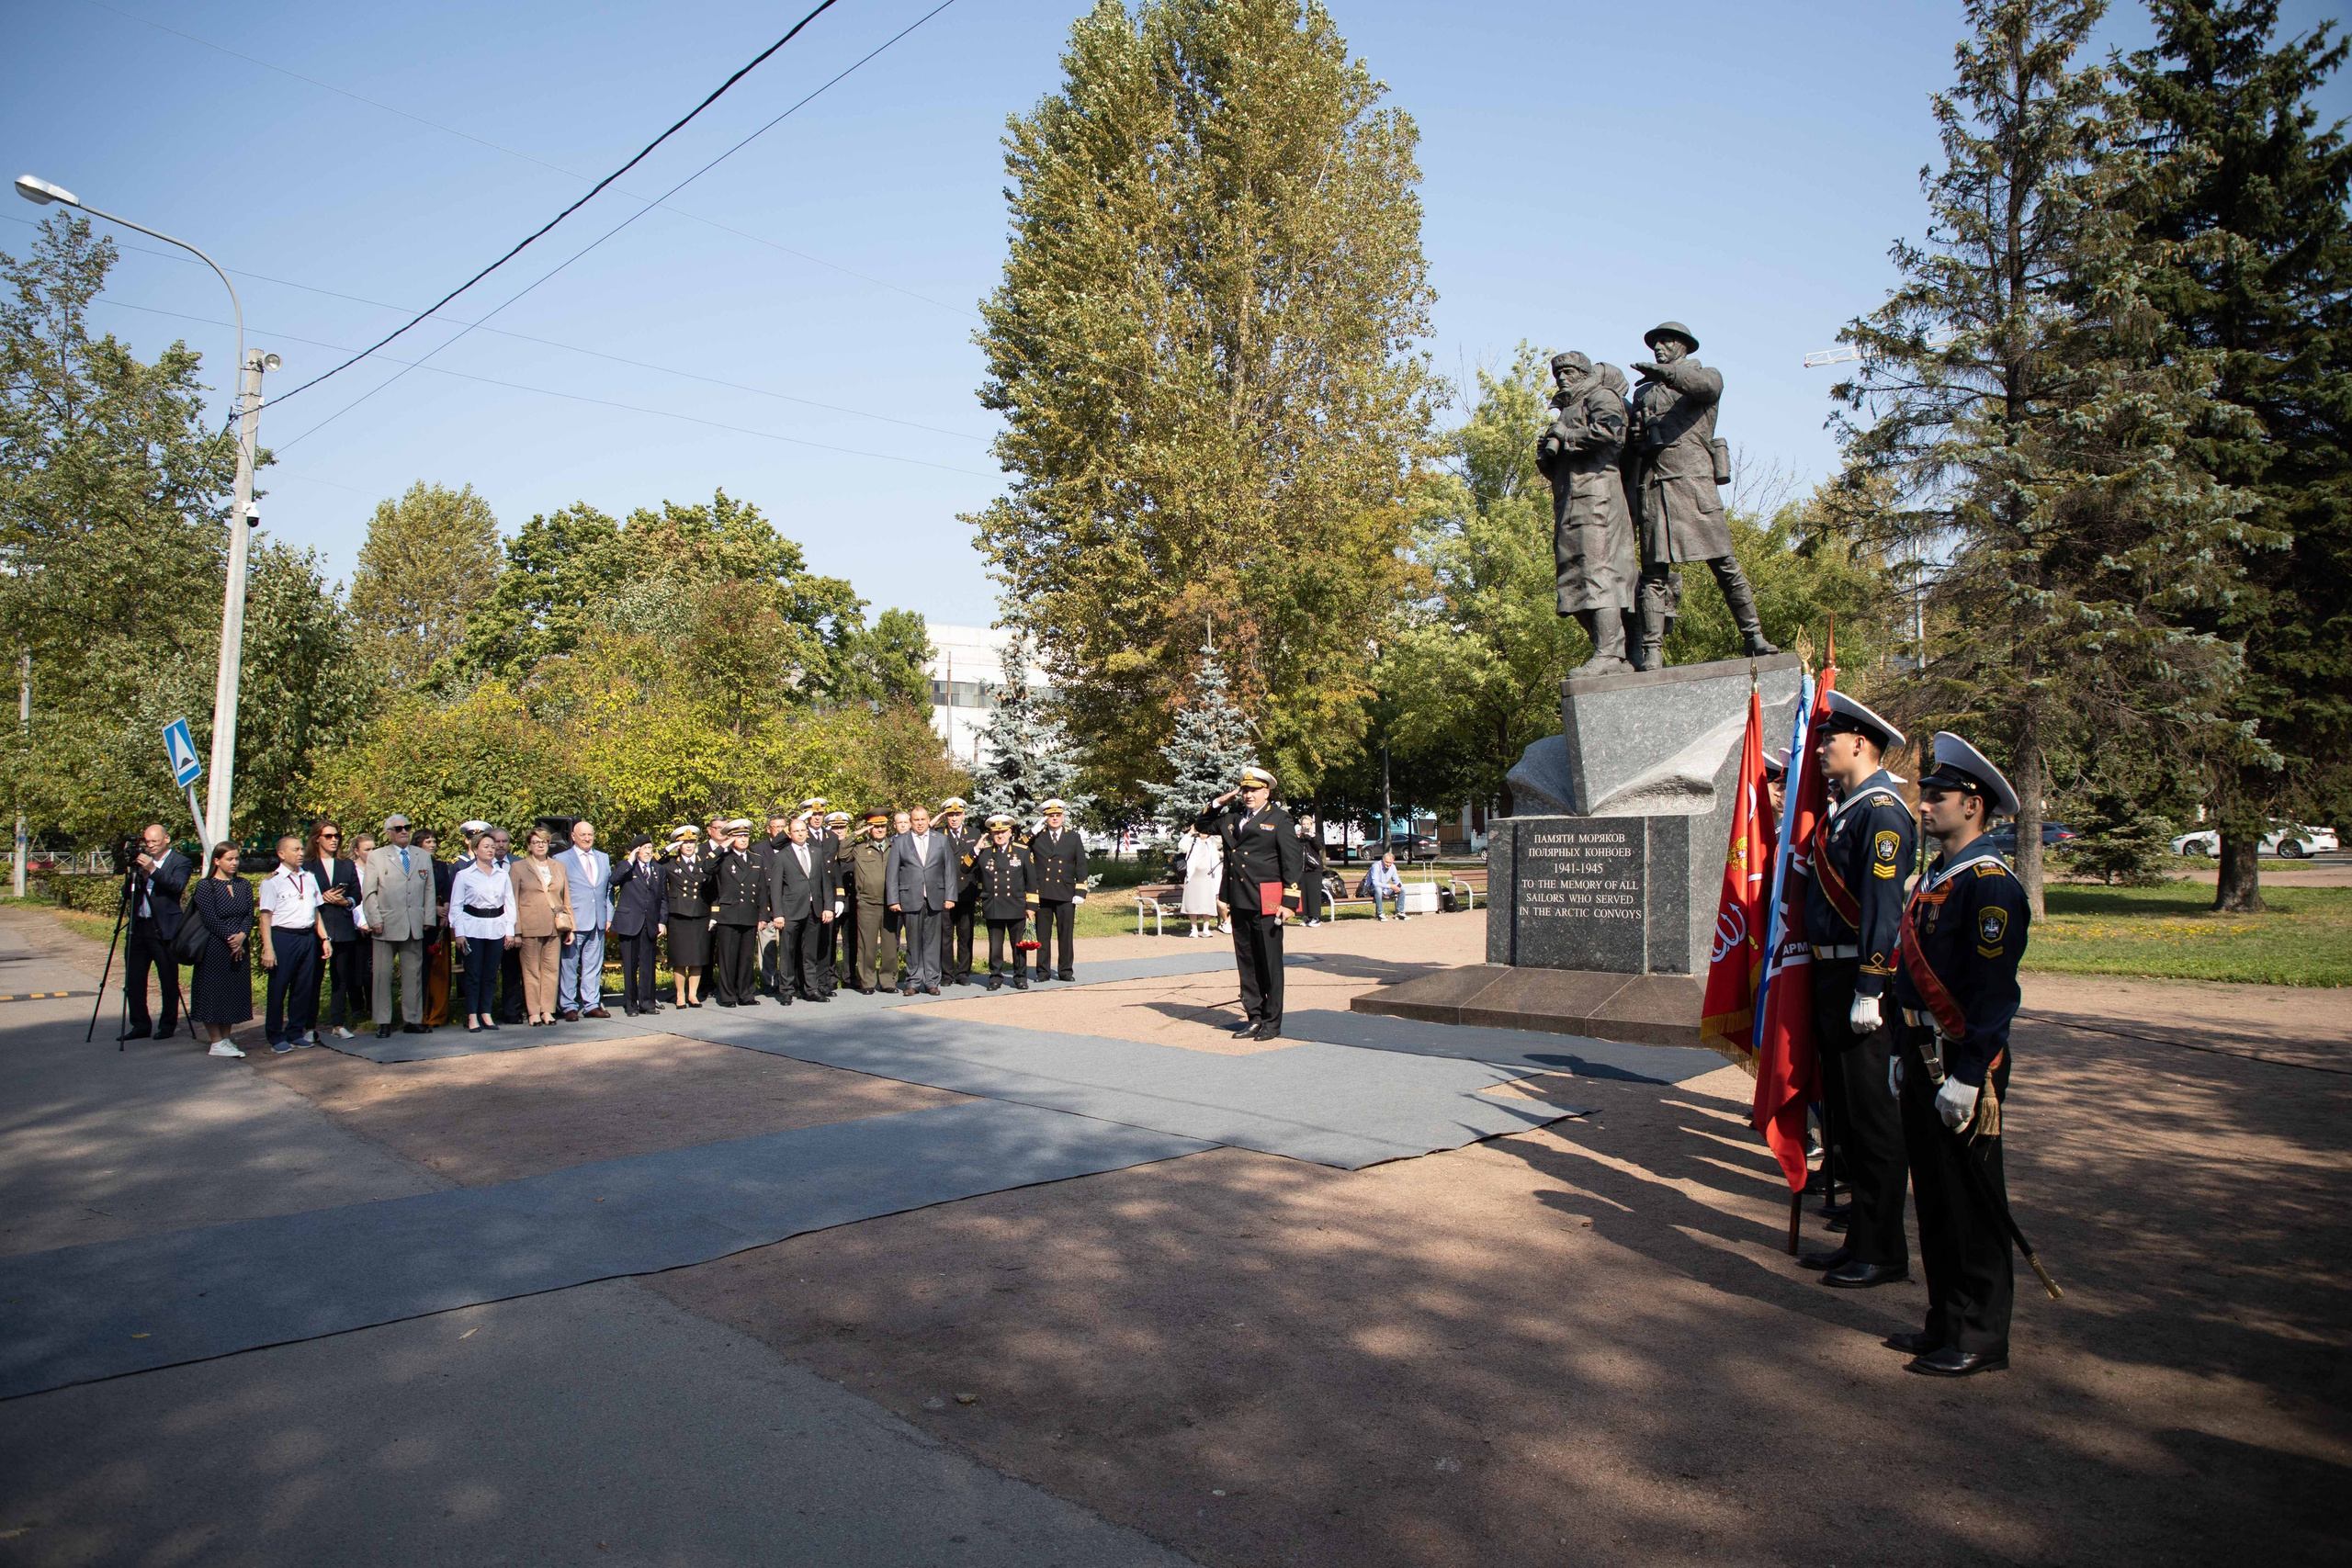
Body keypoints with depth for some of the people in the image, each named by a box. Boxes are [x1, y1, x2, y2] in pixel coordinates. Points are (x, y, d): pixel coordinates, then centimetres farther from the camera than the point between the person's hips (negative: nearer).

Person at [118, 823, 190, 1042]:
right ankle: (140, 1025, 18)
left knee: (168, 981, 1)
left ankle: (168, 1025, 11)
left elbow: (178, 886, -20)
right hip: (138, 927, 6)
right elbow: (129, 889, 11)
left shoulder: (180, 862, -3)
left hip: (163, 930, -6)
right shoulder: (141, 860, 14)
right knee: (133, 979, 8)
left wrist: (152, 870, -27)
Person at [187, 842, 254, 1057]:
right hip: (213, 949, -5)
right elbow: (210, 919, -12)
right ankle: (216, 1044, 2)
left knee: (234, 994, 7)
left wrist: (242, 935, -14)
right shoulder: (205, 886, -5)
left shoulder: (243, 885, 10)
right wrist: (230, 940, -14)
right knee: (213, 994, -2)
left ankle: (226, 1039, 14)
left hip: (239, 948, 5)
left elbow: (249, 915, 4)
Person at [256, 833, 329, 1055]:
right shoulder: (272, 881, -3)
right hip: (283, 937, -5)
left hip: (308, 937, 5)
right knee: (278, 989, 0)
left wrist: (324, 938, 12)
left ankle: (295, 1033, 21)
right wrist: (268, 949, -14)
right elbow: (265, 917, -7)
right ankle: (275, 1038, 10)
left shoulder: (309, 878, 14)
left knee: (304, 988, 9)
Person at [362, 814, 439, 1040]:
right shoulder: (376, 857, 4)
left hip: (414, 926, 3)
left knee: (414, 974, 6)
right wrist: (375, 920, -8)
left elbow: (429, 890, 13)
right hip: (387, 926, -3)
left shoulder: (423, 857, 13)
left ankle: (413, 1020, 12)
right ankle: (383, 1022, 6)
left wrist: (428, 918, 6)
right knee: (383, 974, 0)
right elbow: (369, 892, 1)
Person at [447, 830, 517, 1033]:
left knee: (491, 974, 7)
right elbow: (456, 906, 0)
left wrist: (510, 931, 5)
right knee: (473, 974, -1)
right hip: (472, 929, -3)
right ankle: (472, 1017, 5)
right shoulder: (464, 874, 1)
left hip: (496, 929, 3)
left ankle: (487, 1014, 14)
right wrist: (458, 933, -6)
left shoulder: (503, 874, 9)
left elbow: (509, 903, 11)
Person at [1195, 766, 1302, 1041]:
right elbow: (1200, 827, 26)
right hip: (1240, 902, 6)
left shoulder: (1279, 819, -1)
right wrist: (1218, 802, 10)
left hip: (1266, 903, -6)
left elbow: (1291, 862, -5)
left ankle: (1272, 1023, 8)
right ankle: (1253, 1018, 18)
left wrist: (1288, 902, -12)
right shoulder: (1232, 817, 14)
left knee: (1270, 964, 1)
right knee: (1246, 963, 10)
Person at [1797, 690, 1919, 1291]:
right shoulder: (1843, 809, 15)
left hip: (1862, 979, -10)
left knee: (1872, 1118, 0)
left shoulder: (1882, 811, -15)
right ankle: (1861, 1240, 26)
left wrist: (1869, 993, -23)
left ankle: (1883, 1254, 11)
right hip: (1830, 977, 10)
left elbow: (1884, 907, -21)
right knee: (1843, 1113, 15)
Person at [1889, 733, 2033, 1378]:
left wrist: (1965, 1078, -21)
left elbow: (1993, 992, -20)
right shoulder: (1933, 877, 13)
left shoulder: (1990, 884, -16)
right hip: (1923, 1058, 9)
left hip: (1964, 1062, -9)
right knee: (1933, 1197, 15)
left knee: (1971, 1203, 1)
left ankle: (1981, 1340, 13)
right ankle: (1946, 1323, 27)